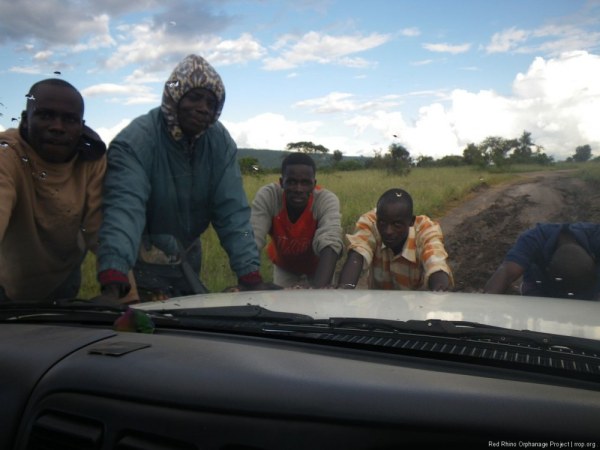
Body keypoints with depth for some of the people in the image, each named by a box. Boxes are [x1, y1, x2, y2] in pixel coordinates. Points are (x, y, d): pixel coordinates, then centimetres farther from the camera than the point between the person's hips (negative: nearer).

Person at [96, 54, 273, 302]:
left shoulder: (220, 142, -11)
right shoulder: (134, 141, -24)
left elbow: (232, 211, -17)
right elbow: (125, 208, -39)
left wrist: (251, 276, -27)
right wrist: (112, 286, -52)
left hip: (188, 255, 5)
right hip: (144, 259, -4)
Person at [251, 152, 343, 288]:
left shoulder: (327, 200, -34)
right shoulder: (266, 196, -31)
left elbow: (330, 242, -49)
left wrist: (319, 286, -66)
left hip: (317, 268, 0)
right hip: (284, 267, 1)